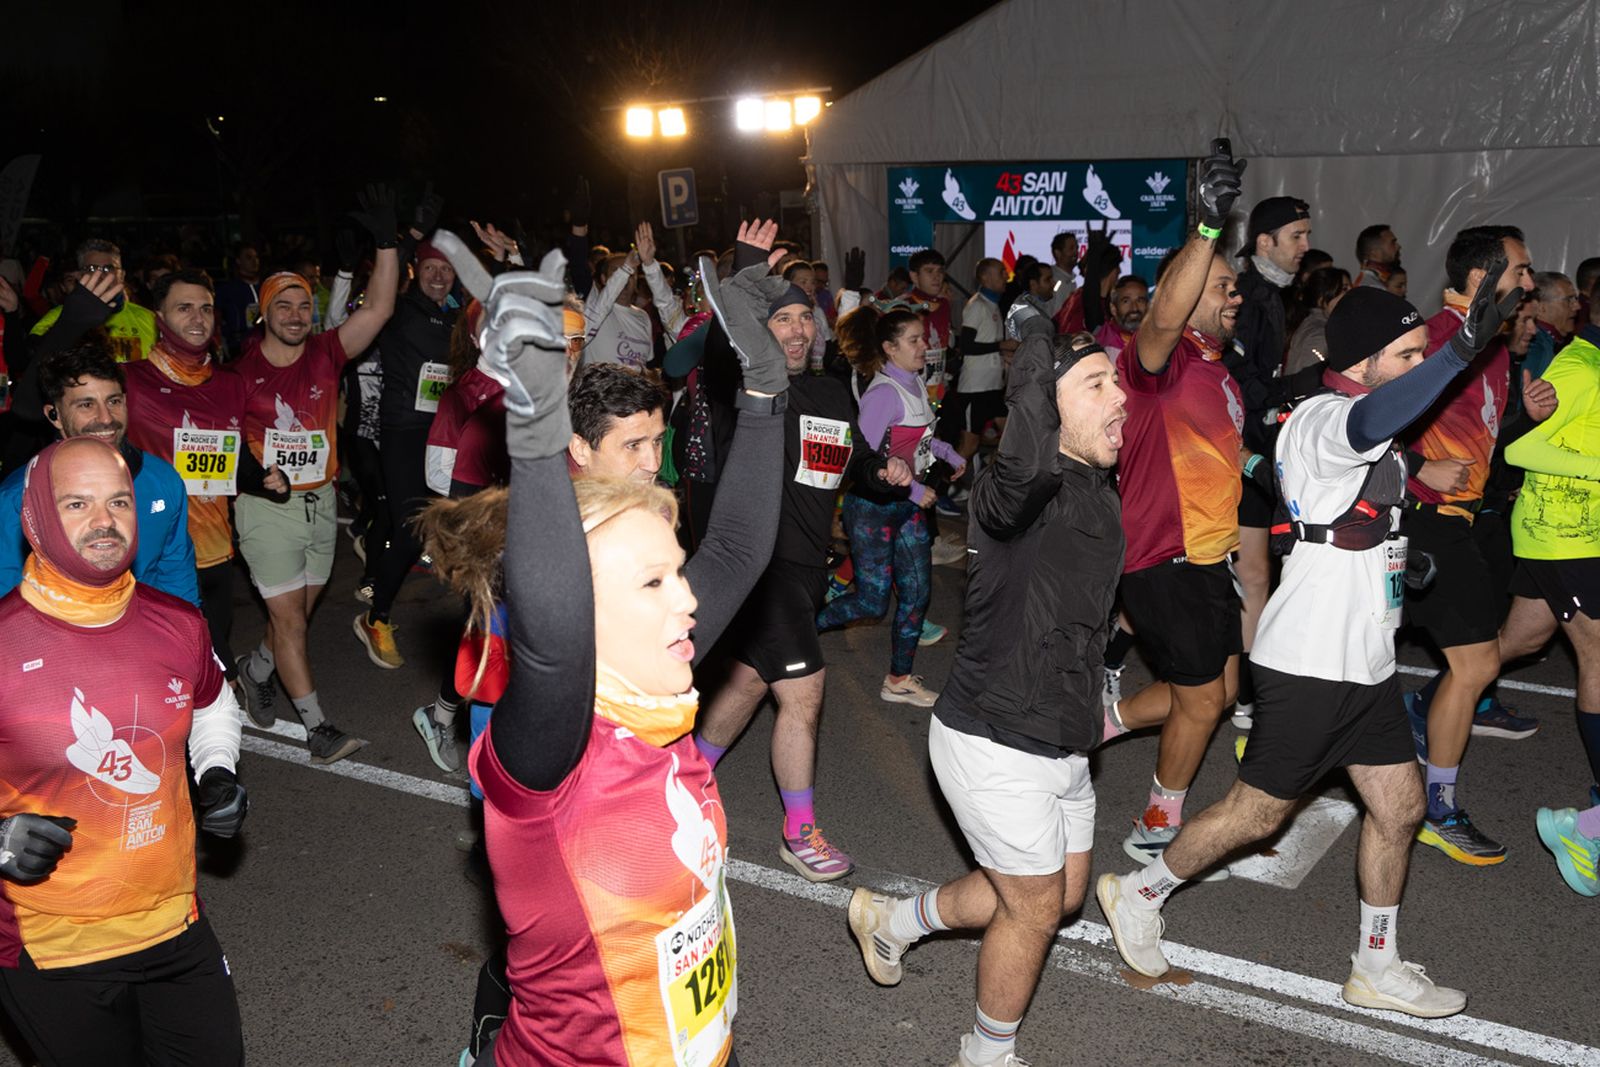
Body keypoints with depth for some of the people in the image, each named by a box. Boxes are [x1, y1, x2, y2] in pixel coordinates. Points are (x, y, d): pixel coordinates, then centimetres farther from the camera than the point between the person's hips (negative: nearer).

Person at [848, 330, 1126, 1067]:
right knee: (1036, 906, 6)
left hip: (1060, 743, 9)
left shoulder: (1102, 498, 5)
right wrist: (1039, 359, -41)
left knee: (1064, 893, 22)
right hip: (995, 744, -9)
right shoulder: (1022, 492, -24)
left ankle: (895, 919, 40)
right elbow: (1028, 467, -51)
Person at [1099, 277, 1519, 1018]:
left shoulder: (1357, 424, 14)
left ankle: (1377, 970, 27)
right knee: (1258, 811, 2)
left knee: (1398, 806, 12)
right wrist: (1463, 349, -54)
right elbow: (1371, 421, -44)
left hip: (1364, 660, 9)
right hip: (1309, 661, -9)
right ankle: (1137, 895, 22)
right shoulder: (1325, 418, -17)